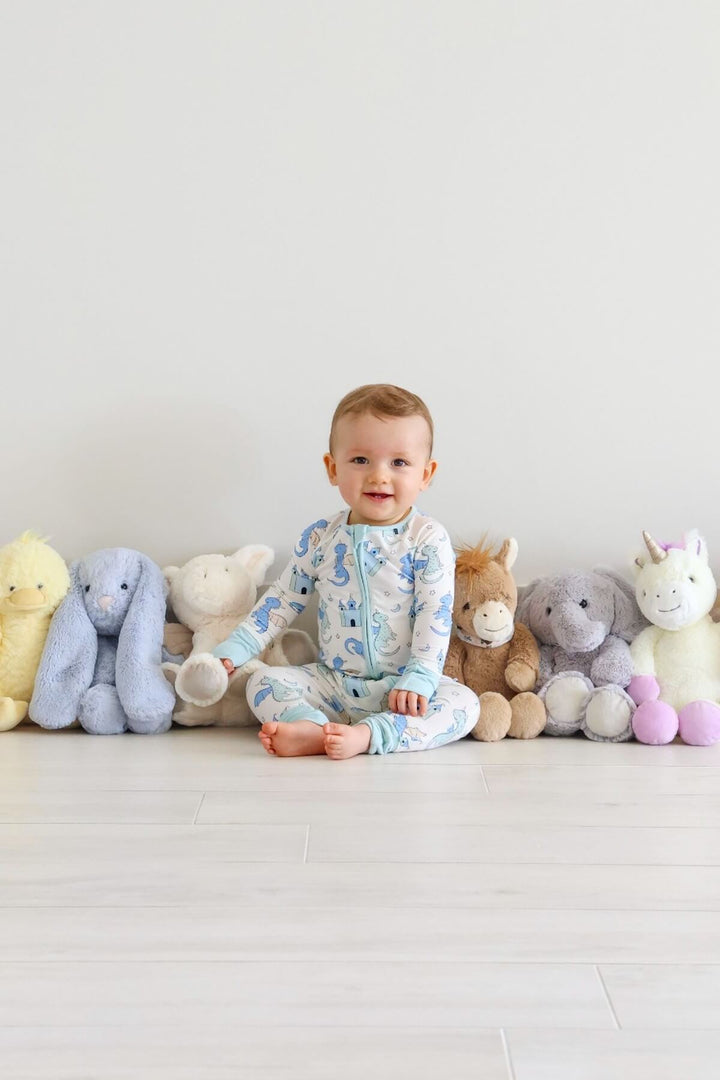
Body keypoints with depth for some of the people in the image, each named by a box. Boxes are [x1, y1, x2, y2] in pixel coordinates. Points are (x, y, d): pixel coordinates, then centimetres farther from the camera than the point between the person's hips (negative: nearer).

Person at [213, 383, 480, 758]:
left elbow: (434, 613, -13)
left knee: (463, 703, -27)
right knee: (263, 682, -14)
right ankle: (315, 729, -38)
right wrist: (232, 650, 3)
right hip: (332, 682, 3)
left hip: (400, 686, -3)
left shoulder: (428, 539, -9)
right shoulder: (320, 537, 2)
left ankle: (366, 735, -39)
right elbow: (284, 598, 8)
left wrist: (419, 677, -23)